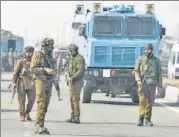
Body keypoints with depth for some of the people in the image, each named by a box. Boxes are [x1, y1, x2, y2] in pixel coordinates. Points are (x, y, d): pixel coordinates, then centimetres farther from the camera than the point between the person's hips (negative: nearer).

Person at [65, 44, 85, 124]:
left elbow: (81, 71, -21)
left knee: (75, 99, -10)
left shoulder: (80, 59, -12)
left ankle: (76, 118, -9)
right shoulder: (71, 59, 17)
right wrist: (68, 77, 4)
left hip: (77, 82, -9)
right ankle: (73, 117, 15)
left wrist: (72, 78, -22)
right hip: (71, 82, 9)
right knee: (72, 99, 10)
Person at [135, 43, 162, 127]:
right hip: (142, 83, -2)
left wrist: (160, 85, 5)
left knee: (150, 101, 0)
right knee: (143, 100, -14)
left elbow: (159, 74, 11)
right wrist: (138, 80, -15)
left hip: (152, 83, 2)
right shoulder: (141, 59, 4)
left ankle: (147, 119, 9)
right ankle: (141, 119, -9)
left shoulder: (156, 60, 9)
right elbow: (136, 71, 1)